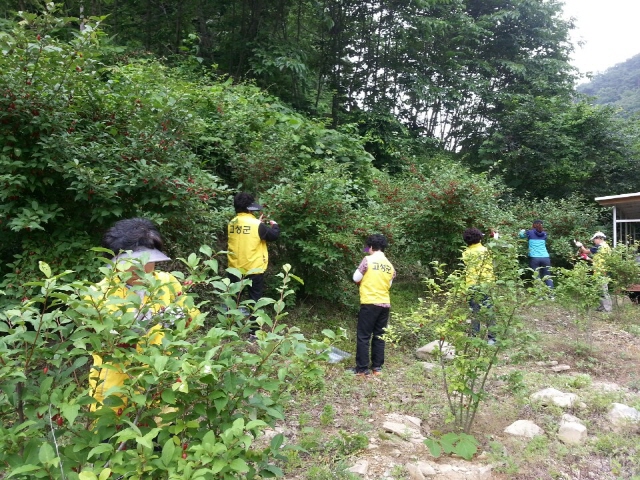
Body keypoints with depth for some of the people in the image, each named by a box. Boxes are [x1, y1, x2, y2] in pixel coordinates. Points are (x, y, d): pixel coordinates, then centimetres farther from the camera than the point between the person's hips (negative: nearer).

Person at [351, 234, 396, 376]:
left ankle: (362, 368, 3)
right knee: (379, 336, 13)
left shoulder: (368, 260, -7)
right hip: (385, 304, 6)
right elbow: (388, 285, 16)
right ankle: (377, 366, 17)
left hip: (370, 303, -6)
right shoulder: (390, 266, 10)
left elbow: (356, 278, -2)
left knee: (363, 336, 1)